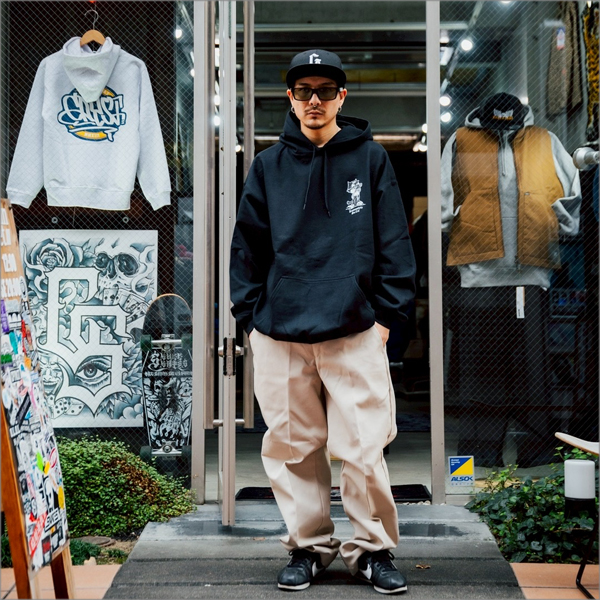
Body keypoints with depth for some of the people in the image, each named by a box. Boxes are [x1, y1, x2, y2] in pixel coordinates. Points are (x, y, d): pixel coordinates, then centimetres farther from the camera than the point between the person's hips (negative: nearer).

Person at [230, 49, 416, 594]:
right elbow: (247, 248, 12)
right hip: (280, 334, 2)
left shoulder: (370, 159, 6)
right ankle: (309, 545, 24)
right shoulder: (268, 167, 10)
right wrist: (252, 317, 6)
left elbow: (394, 244, 5)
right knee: (292, 447, 7)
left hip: (355, 332, -2)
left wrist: (386, 315, -1)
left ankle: (374, 549, 16)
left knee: (364, 449, -2)